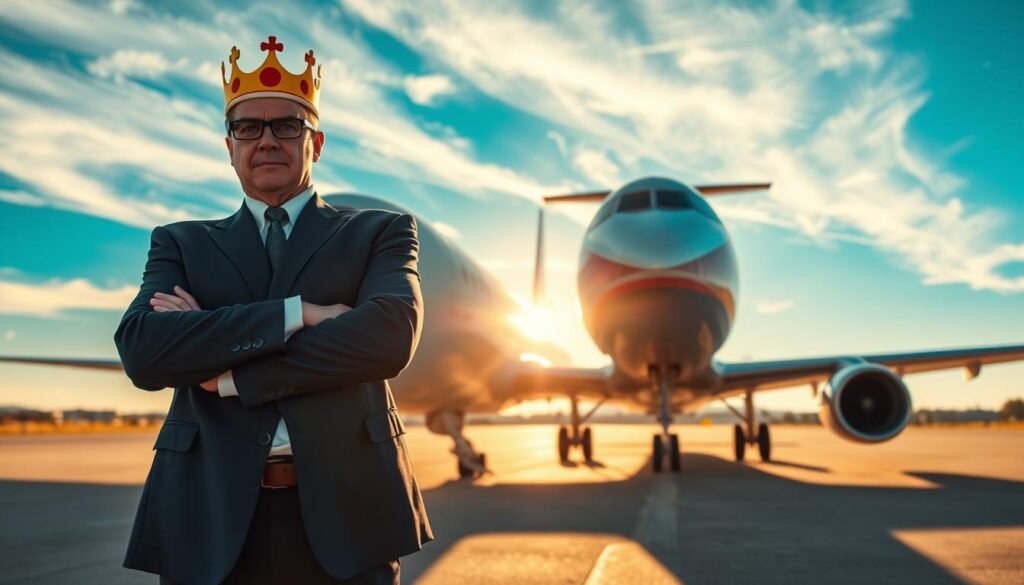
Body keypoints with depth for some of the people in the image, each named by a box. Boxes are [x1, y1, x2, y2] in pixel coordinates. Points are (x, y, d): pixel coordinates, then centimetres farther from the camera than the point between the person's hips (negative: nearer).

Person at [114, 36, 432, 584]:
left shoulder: (381, 232, 6)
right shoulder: (182, 243, 11)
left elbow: (390, 337, -13)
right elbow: (140, 352, -7)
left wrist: (227, 373, -9)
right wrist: (297, 312, -15)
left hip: (342, 513, -1)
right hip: (210, 517, 2)